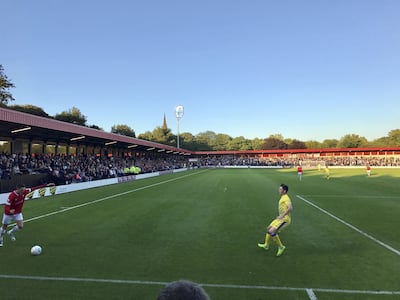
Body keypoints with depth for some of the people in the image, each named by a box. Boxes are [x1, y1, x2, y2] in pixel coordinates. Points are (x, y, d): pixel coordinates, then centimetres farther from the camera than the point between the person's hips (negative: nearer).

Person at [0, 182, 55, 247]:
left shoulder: (24, 191, -18)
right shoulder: (12, 195, -32)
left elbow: (34, 188, -14)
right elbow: (7, 206, -33)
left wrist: (46, 185, -17)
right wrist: (10, 211, -56)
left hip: (18, 213, 4)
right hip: (9, 214, -4)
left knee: (20, 226, -6)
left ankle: (10, 233, 26)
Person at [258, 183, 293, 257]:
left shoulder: (286, 198, -17)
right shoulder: (282, 198, 13)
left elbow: (290, 208, -32)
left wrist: (282, 215, -28)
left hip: (285, 219, -10)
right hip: (281, 218, 10)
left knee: (271, 231, -19)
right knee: (268, 228, 16)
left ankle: (281, 247, -4)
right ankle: (266, 245, 30)